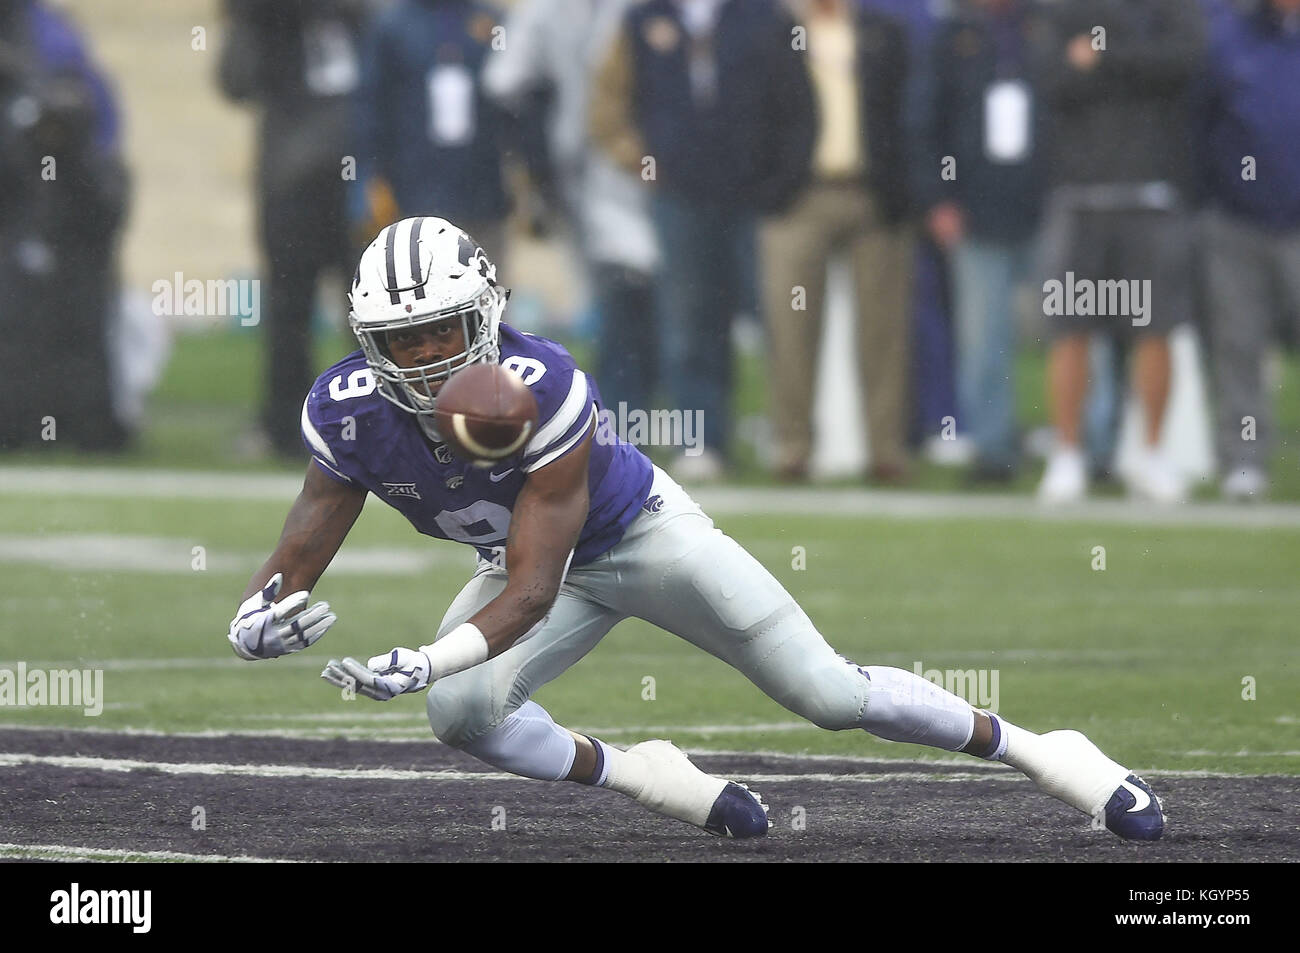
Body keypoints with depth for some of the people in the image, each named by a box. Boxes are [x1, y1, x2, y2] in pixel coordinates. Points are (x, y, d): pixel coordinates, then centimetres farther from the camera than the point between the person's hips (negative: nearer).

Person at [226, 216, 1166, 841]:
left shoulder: (543, 391, -38)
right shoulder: (348, 413, -24)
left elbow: (531, 594, -38)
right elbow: (296, 560, -18)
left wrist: (423, 662, -54)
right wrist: (257, 622, -43)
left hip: (642, 530, -4)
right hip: (532, 560, 4)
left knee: (831, 692, -6)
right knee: (462, 711, -24)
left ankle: (1043, 752, 13)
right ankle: (635, 778, 3)